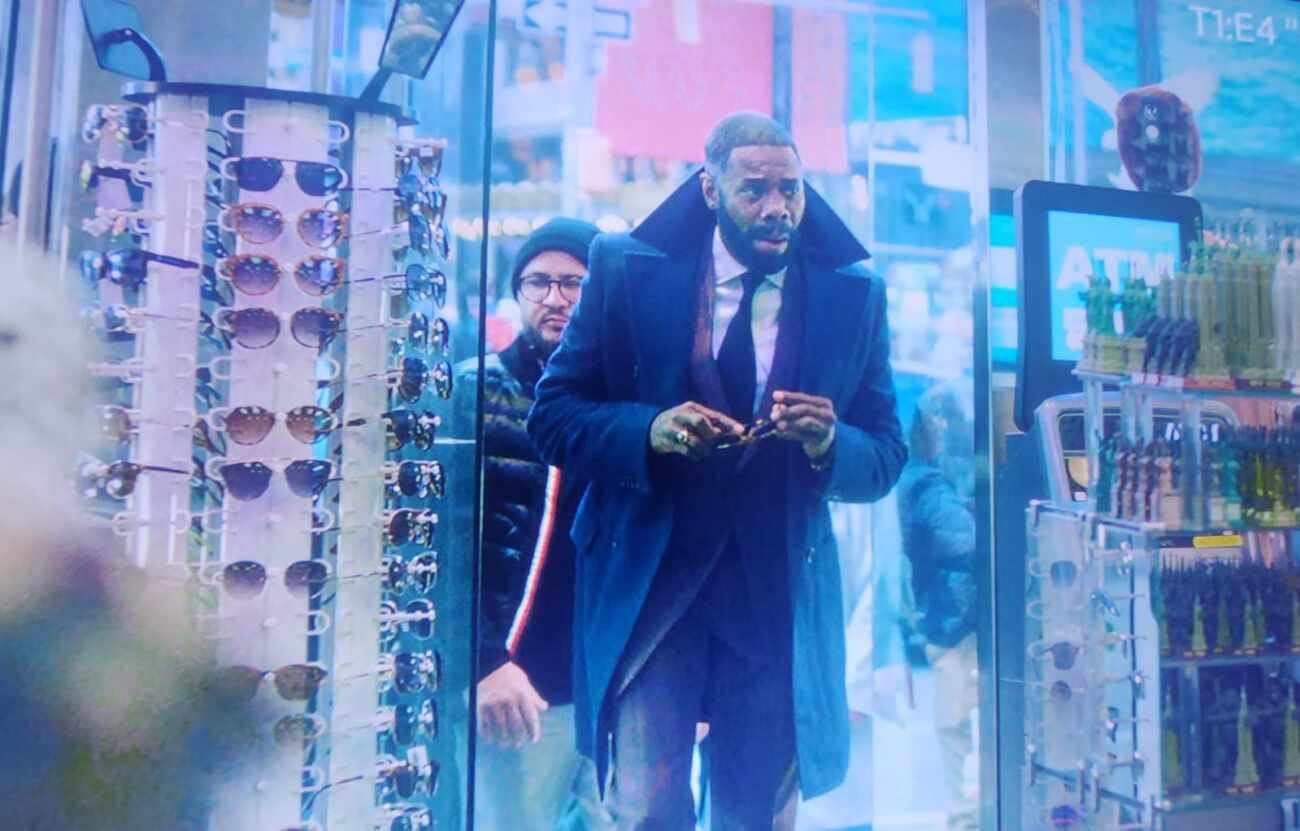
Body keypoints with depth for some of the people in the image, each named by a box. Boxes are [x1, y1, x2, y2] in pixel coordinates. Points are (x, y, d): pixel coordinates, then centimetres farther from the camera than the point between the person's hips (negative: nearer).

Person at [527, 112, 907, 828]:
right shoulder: (627, 267, -4)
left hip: (780, 592, 2)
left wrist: (828, 443, -19)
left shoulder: (853, 292, 1)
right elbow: (551, 415, -3)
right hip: (648, 581, -2)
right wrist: (651, 429, -21)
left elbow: (887, 459, 3)